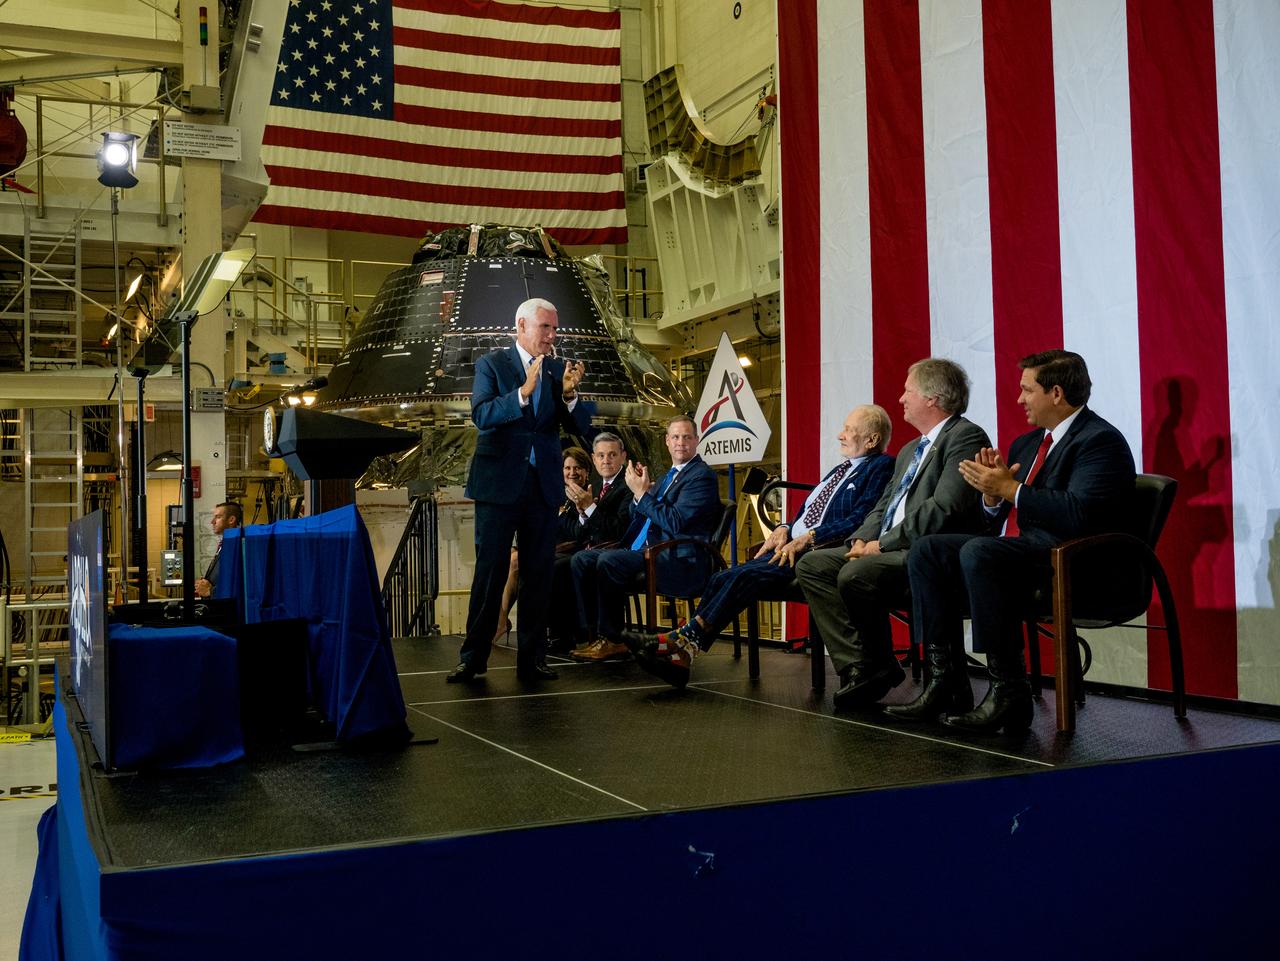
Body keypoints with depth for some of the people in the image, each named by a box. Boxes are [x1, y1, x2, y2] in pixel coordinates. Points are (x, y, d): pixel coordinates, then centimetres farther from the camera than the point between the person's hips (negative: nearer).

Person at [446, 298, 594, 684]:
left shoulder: (558, 370, 9)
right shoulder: (491, 364, -1)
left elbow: (580, 427, 3)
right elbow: (482, 414, -16)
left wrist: (569, 394, -16)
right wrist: (523, 392, -28)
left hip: (543, 485, 4)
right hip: (499, 483, -4)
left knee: (539, 574, 6)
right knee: (490, 570, -1)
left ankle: (532, 659, 14)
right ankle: (473, 656, 8)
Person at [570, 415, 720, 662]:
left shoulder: (702, 476, -6)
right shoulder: (668, 477, 23)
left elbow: (675, 521, -18)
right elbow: (638, 518, 24)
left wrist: (642, 493, -12)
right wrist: (639, 491, 4)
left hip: (679, 561, -10)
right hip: (645, 553, 10)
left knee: (608, 561, -28)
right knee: (581, 560, -2)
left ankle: (611, 640, -16)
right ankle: (594, 634, -6)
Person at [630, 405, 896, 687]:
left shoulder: (881, 467, 0)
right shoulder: (840, 469, 27)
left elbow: (860, 521, -14)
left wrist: (807, 538, -17)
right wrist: (784, 529, 7)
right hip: (791, 545, 9)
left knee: (745, 576, -26)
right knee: (722, 579, -11)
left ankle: (685, 644, -24)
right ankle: (682, 648, -18)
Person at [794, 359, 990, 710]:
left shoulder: (966, 437, -7)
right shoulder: (910, 451, 24)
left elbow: (945, 508, -19)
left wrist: (883, 544, -16)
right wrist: (861, 539, 2)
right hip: (886, 550, 10)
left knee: (856, 574, -32)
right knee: (811, 564, -4)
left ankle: (878, 666, -9)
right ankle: (858, 668, -11)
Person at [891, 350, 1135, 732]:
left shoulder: (1101, 440, -6)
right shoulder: (1026, 443, 22)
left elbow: (1077, 513, -22)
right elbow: (995, 524, 21)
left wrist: (1011, 489, -16)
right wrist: (993, 495, -1)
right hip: (1014, 551, 9)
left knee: (978, 552, -33)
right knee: (926, 550, -6)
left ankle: (1009, 692, -26)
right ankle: (946, 682, -10)